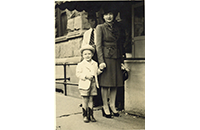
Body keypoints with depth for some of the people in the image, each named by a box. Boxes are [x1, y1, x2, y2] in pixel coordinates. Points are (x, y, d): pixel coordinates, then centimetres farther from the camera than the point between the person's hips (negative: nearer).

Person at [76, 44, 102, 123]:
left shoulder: (95, 64, 12)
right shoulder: (80, 64, -2)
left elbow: (97, 72, 16)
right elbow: (78, 74, -6)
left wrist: (100, 70, -4)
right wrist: (85, 76, -18)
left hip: (93, 84, 4)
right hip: (84, 85, -3)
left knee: (91, 100, 9)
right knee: (85, 100, 2)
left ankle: (91, 115, 18)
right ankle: (85, 115, 13)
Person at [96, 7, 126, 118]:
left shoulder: (118, 27, 15)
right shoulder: (100, 27, 0)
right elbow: (98, 45, -6)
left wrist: (122, 57, 10)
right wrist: (101, 61, -14)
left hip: (116, 58, 5)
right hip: (106, 57, -5)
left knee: (116, 82, 6)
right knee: (105, 82, -2)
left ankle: (112, 105, 17)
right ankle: (105, 106, 8)